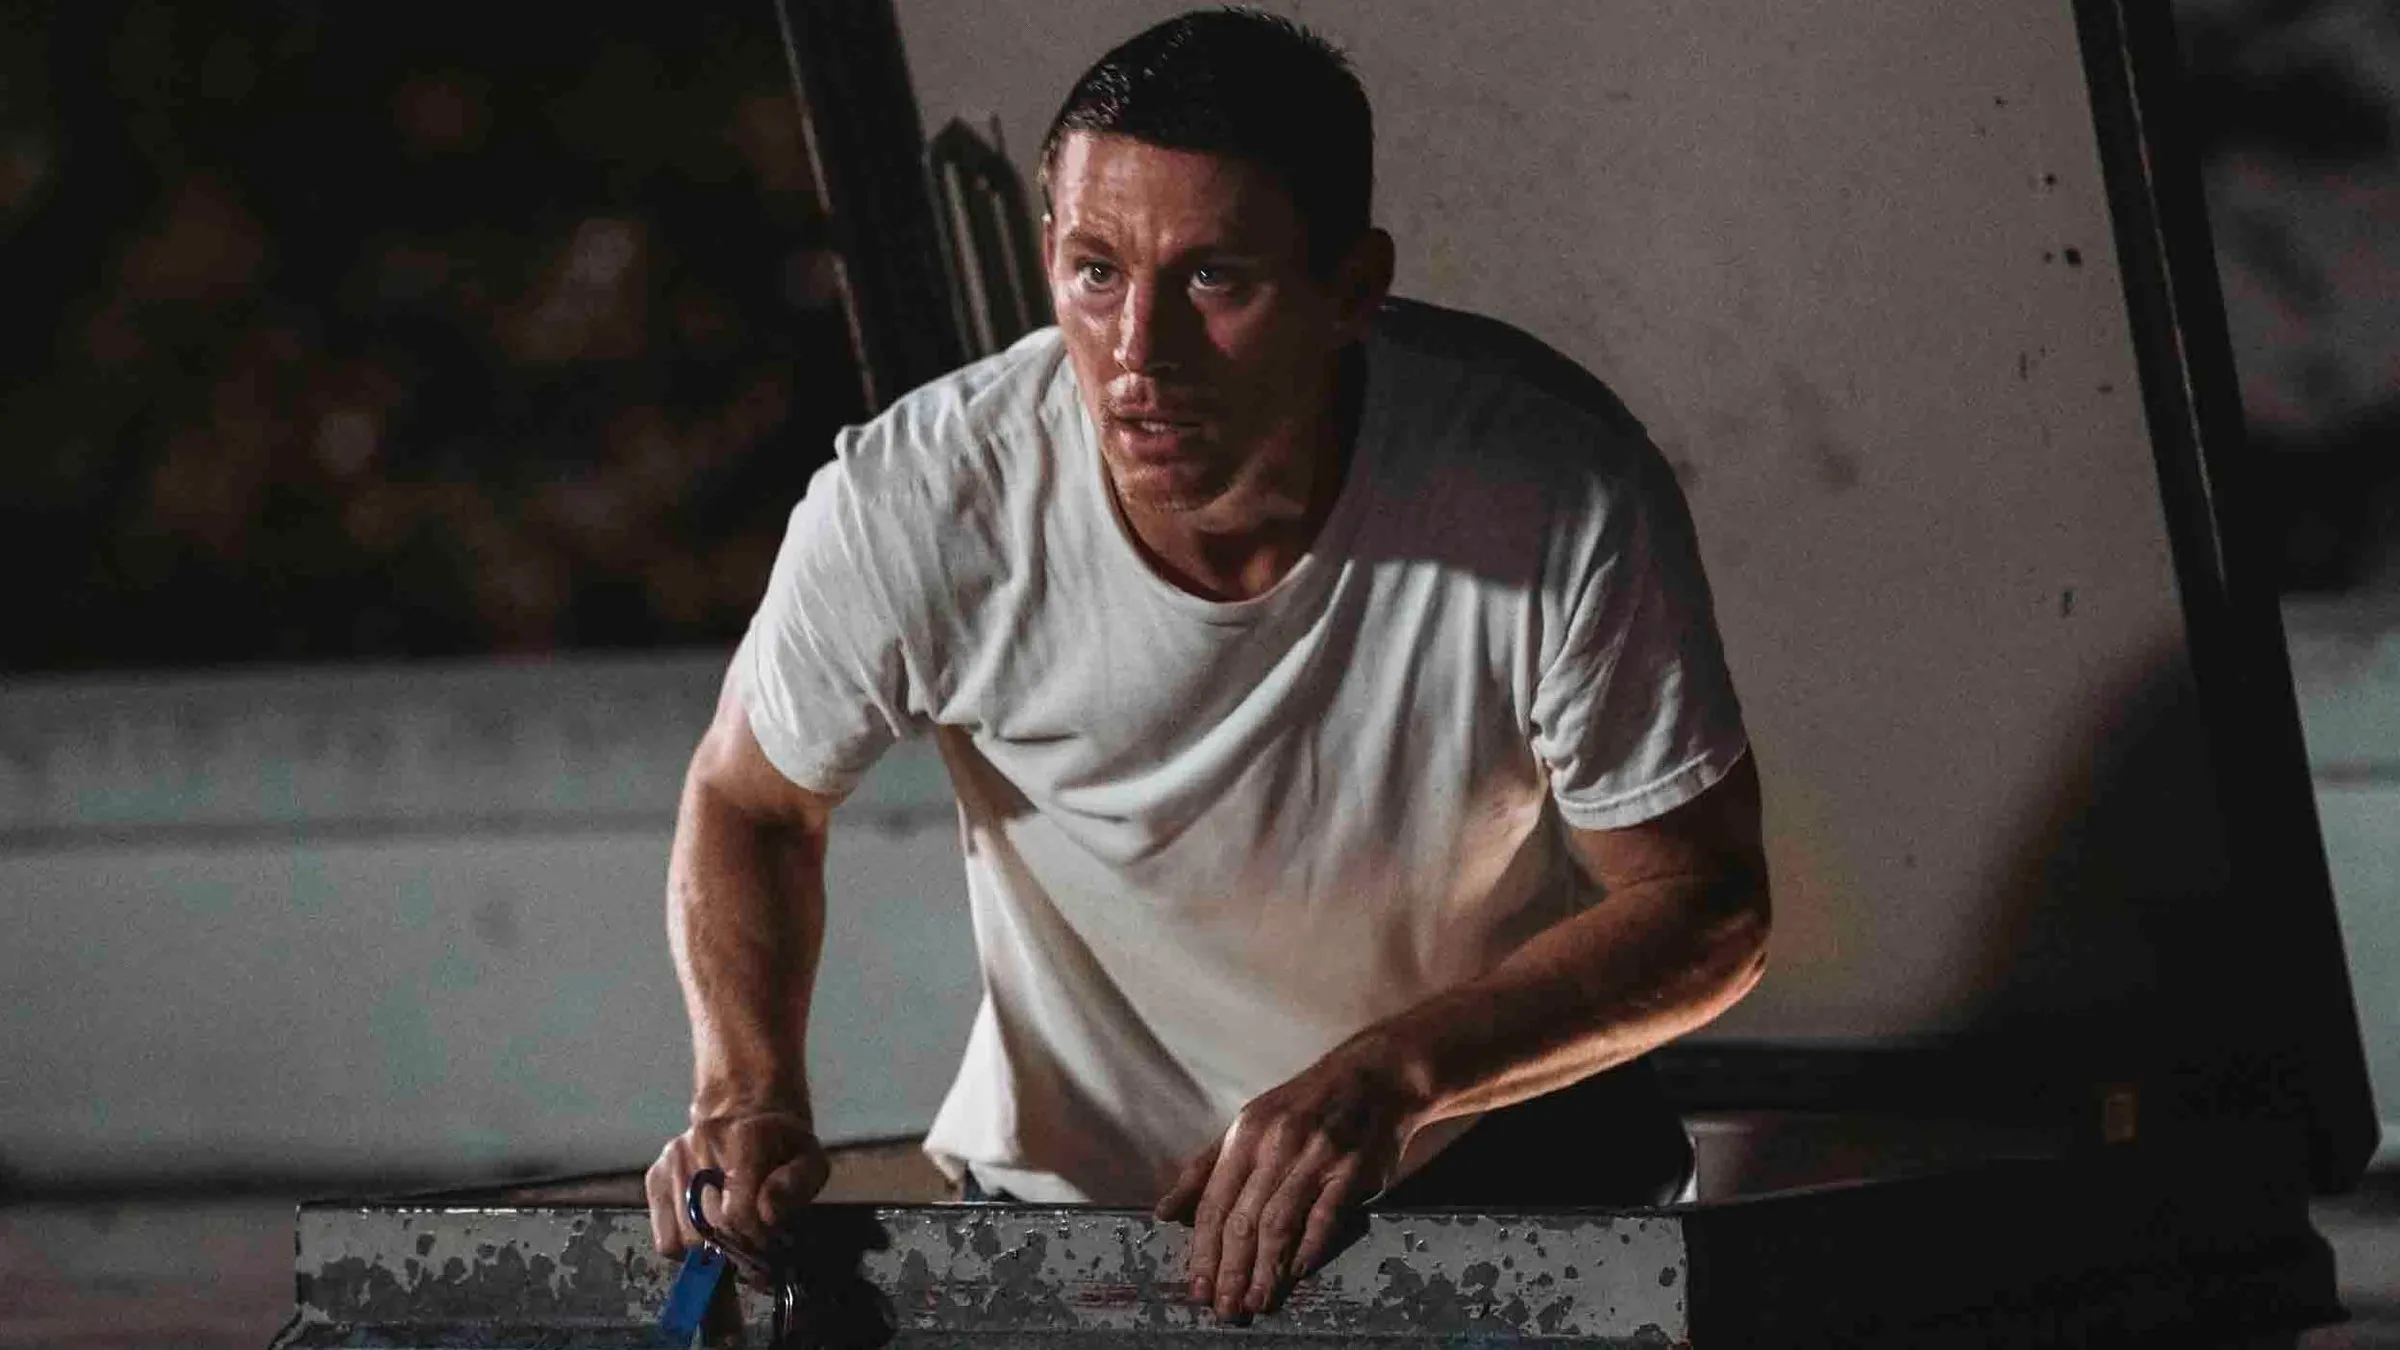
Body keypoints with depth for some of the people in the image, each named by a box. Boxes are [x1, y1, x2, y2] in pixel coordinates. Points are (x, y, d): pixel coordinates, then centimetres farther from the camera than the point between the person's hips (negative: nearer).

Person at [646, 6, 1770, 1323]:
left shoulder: (1558, 495, -27)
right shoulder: (912, 508, -24)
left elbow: (1706, 905, -15)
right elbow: (751, 802, -3)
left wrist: (1388, 1075, -30)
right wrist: (747, 1097, -20)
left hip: (1499, 1146, 1)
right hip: (1072, 1188, 0)